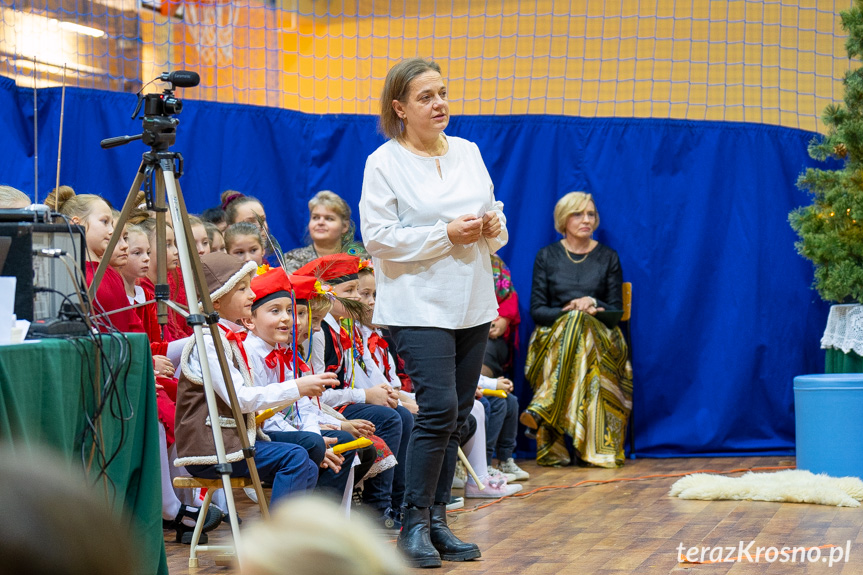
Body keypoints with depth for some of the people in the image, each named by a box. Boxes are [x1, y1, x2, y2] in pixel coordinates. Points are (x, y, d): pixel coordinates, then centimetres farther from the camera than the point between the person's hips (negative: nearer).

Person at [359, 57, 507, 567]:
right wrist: (445, 236, -17)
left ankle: (437, 519, 16)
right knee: (439, 409, -14)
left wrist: (494, 227, -4)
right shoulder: (384, 163, -6)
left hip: (474, 306, 6)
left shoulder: (468, 152, 12)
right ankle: (414, 525, -3)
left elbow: (495, 217, 20)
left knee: (456, 417, 7)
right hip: (420, 308, -6)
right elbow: (378, 237, -13)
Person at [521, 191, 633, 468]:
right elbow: (536, 309, 5)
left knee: (578, 323, -37)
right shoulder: (547, 256, 11)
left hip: (599, 336, 0)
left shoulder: (608, 257, 13)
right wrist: (567, 312, -14)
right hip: (554, 335, 0)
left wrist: (592, 303, -11)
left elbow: (616, 309, 10)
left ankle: (543, 411, -48)